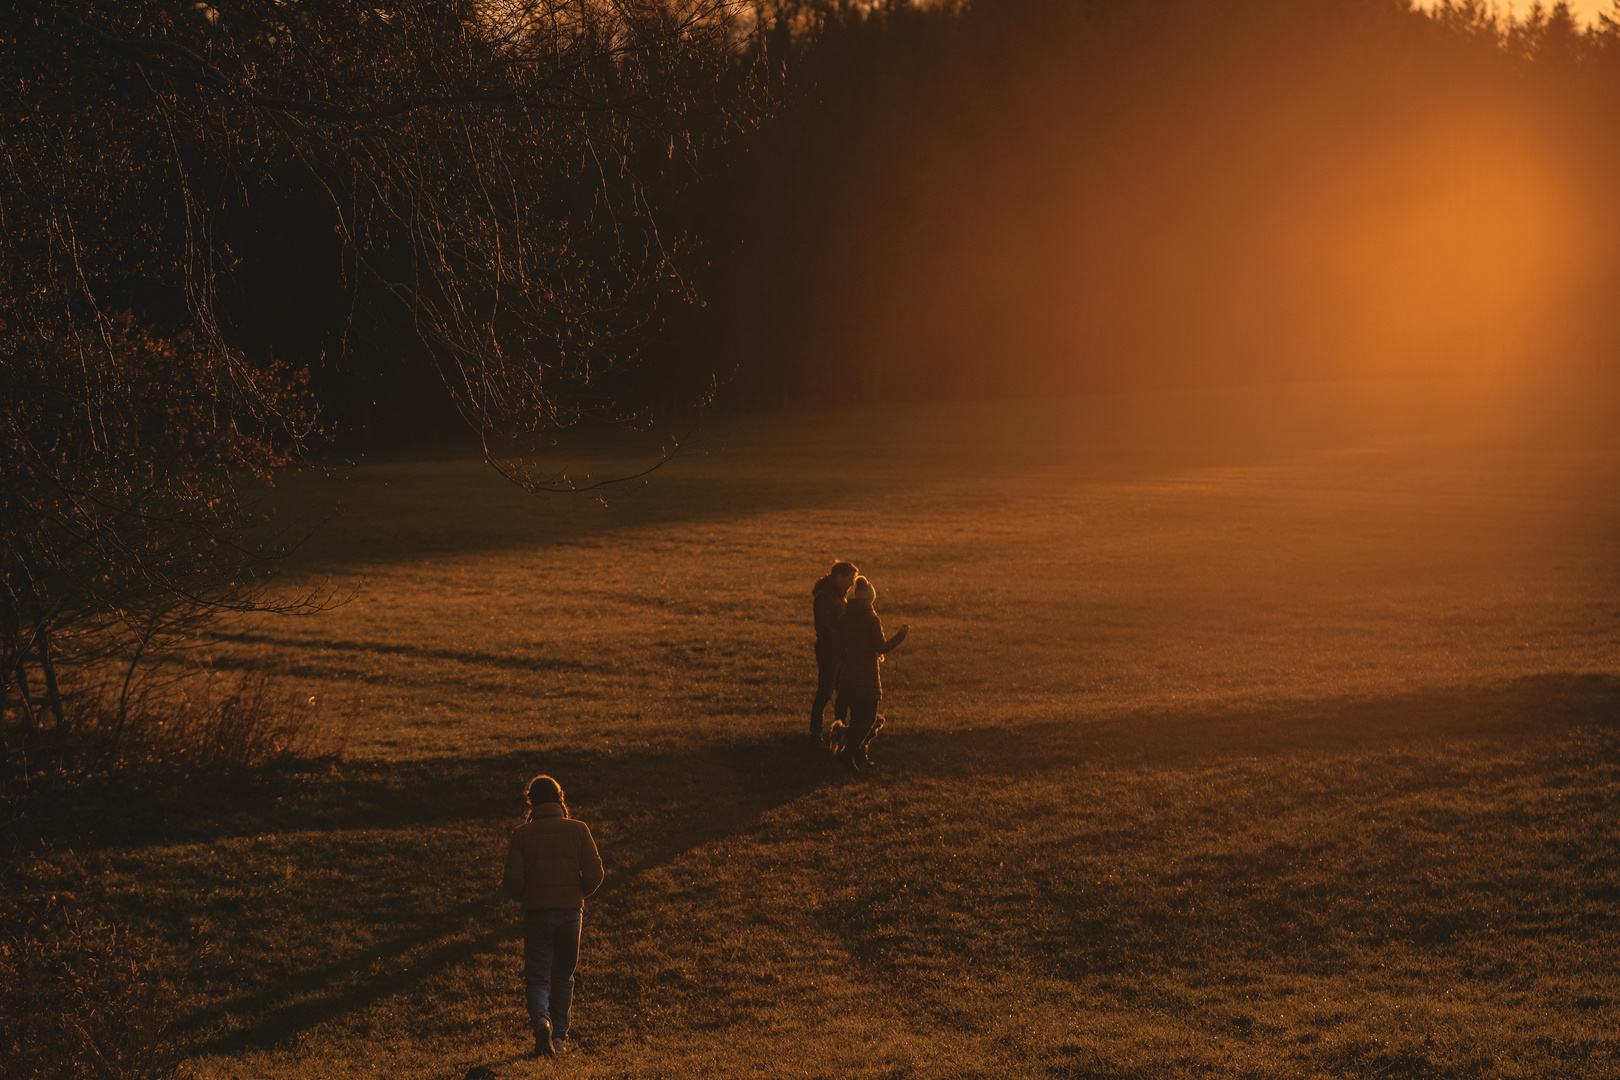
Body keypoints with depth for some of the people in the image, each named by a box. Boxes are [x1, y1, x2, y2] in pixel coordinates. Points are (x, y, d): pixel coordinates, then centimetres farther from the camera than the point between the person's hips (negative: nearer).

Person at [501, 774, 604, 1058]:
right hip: (570, 912, 1)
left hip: (537, 914, -1)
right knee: (563, 976, 17)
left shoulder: (522, 834, -3)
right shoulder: (578, 829, 0)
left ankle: (541, 1021, -23)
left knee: (537, 978, 4)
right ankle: (559, 1036, 16)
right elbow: (594, 875, -4)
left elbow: (513, 882, -7)